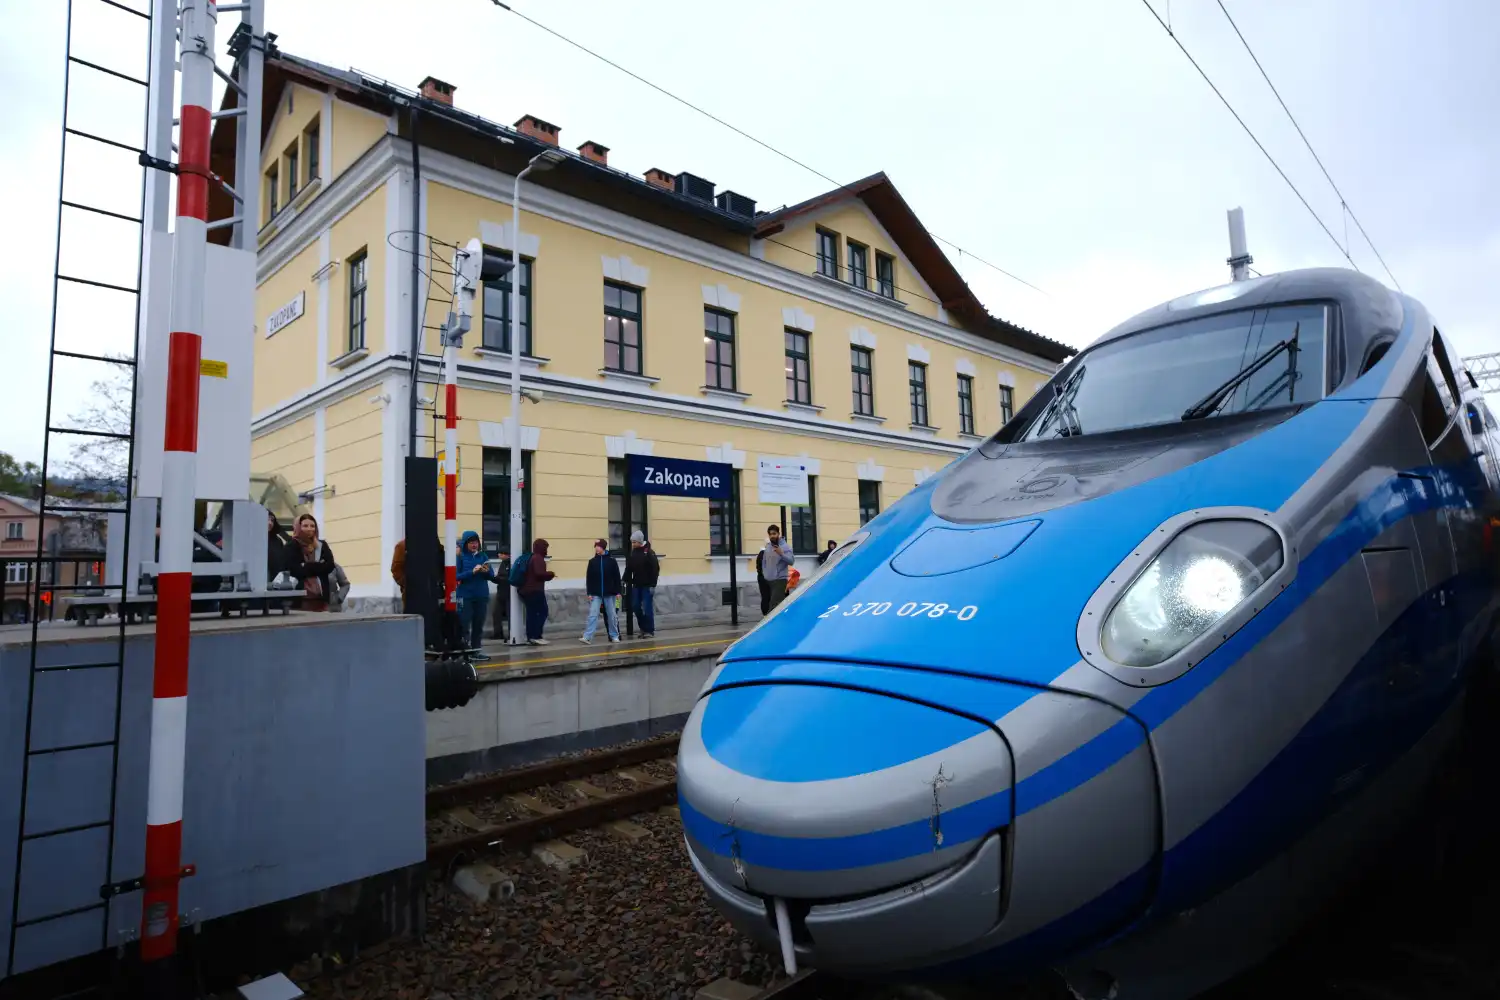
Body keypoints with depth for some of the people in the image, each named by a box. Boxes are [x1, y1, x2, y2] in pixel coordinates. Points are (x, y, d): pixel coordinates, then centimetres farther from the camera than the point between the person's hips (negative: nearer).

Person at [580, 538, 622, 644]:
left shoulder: (611, 560, -1)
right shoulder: (592, 561, 3)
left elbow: (617, 577, -1)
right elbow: (588, 578, 3)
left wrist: (617, 592, -5)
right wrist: (589, 593, -3)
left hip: (609, 593, -1)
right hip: (596, 594, 1)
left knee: (611, 615, 7)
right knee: (593, 614, -6)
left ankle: (614, 636, 18)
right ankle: (587, 637, -10)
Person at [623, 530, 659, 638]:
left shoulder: (649, 553, -11)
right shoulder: (632, 553, 6)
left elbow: (655, 569, -13)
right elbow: (628, 569, 10)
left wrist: (653, 585, -15)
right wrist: (626, 580, -3)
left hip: (647, 585, -6)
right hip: (636, 585, 6)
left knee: (647, 608, -4)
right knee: (635, 607, 7)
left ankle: (650, 630, 6)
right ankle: (643, 628, 20)